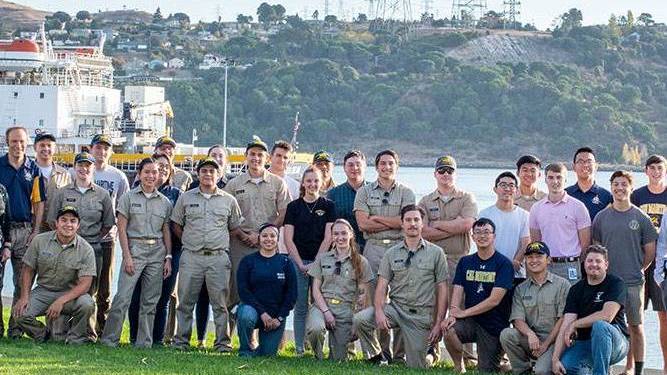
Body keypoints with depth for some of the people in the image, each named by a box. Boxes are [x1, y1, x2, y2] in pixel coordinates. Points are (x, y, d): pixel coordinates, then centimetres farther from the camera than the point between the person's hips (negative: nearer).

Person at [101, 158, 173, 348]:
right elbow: (122, 229, -1)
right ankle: (109, 339, -6)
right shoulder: (128, 197, 2)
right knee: (122, 297, -11)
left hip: (157, 252, 3)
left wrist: (168, 257, 5)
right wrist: (127, 256, -9)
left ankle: (144, 342, 11)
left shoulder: (165, 202, 11)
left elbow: (166, 232, 14)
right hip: (134, 248, -3)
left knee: (150, 301, 5)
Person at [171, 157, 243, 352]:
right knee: (186, 301, 2)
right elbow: (176, 225, 15)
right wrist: (190, 241, 7)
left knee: (220, 302, 0)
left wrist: (220, 241, 8)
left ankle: (222, 342, 5)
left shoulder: (229, 200, 9)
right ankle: (181, 340, 10)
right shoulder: (186, 198, 9)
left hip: (219, 257, 0)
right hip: (191, 256, 0)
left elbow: (235, 227, 18)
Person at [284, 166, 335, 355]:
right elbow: (288, 239, 3)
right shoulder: (294, 206, 7)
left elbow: (328, 238, 0)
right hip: (298, 262, 1)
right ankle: (300, 348, 6)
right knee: (300, 307, 2)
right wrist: (301, 264, -5)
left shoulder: (328, 206, 5)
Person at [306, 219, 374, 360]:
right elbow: (316, 289, 5)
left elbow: (365, 294, 6)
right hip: (322, 305, 0)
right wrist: (326, 311, -10)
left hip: (346, 310, 0)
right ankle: (318, 357, -4)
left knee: (338, 359, -5)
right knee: (315, 329, -35)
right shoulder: (322, 259, 9)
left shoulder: (361, 262, 6)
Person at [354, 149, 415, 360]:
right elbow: (362, 224, -2)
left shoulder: (406, 193, 10)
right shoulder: (364, 192, 12)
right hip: (373, 248, 1)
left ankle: (400, 351, -1)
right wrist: (393, 223, -3)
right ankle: (382, 349, 5)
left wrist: (377, 219, -3)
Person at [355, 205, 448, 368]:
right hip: (395, 307, 2)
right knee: (359, 319, -24)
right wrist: (379, 312, -19)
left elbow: (442, 290, 0)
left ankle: (428, 356, 35)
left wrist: (438, 324, -7)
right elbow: (382, 286, 1)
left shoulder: (436, 253, 2)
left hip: (422, 314, -2)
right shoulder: (391, 254, 7)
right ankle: (376, 355, 1)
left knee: (415, 367, -2)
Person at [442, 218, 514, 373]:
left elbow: (494, 300, -15)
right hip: (470, 321, 3)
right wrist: (452, 315, -21)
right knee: (448, 330, -30)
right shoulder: (465, 262, 9)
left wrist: (464, 313, -15)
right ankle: (459, 367, -4)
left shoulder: (504, 264, -8)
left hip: (494, 327, -3)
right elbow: (457, 292, -1)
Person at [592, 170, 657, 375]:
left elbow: (650, 251, 6)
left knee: (636, 327, 4)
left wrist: (636, 270, 8)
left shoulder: (641, 218, 0)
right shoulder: (602, 217, 5)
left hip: (633, 282, -1)